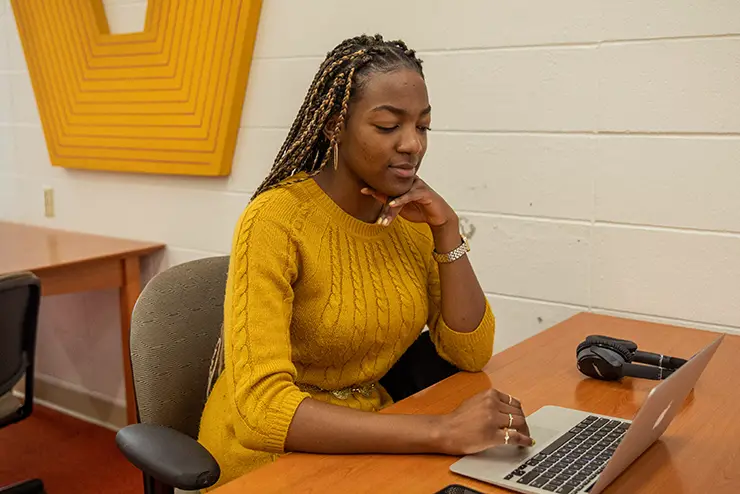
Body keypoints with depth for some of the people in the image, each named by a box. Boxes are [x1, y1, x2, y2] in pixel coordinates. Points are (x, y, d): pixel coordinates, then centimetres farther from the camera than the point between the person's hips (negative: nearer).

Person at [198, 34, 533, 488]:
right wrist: (440, 432, -35)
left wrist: (447, 230, -14)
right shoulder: (275, 221, -21)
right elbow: (262, 408, -30)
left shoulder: (411, 216, -2)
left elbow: (471, 354, -3)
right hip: (272, 450, -5)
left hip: (366, 434, 5)